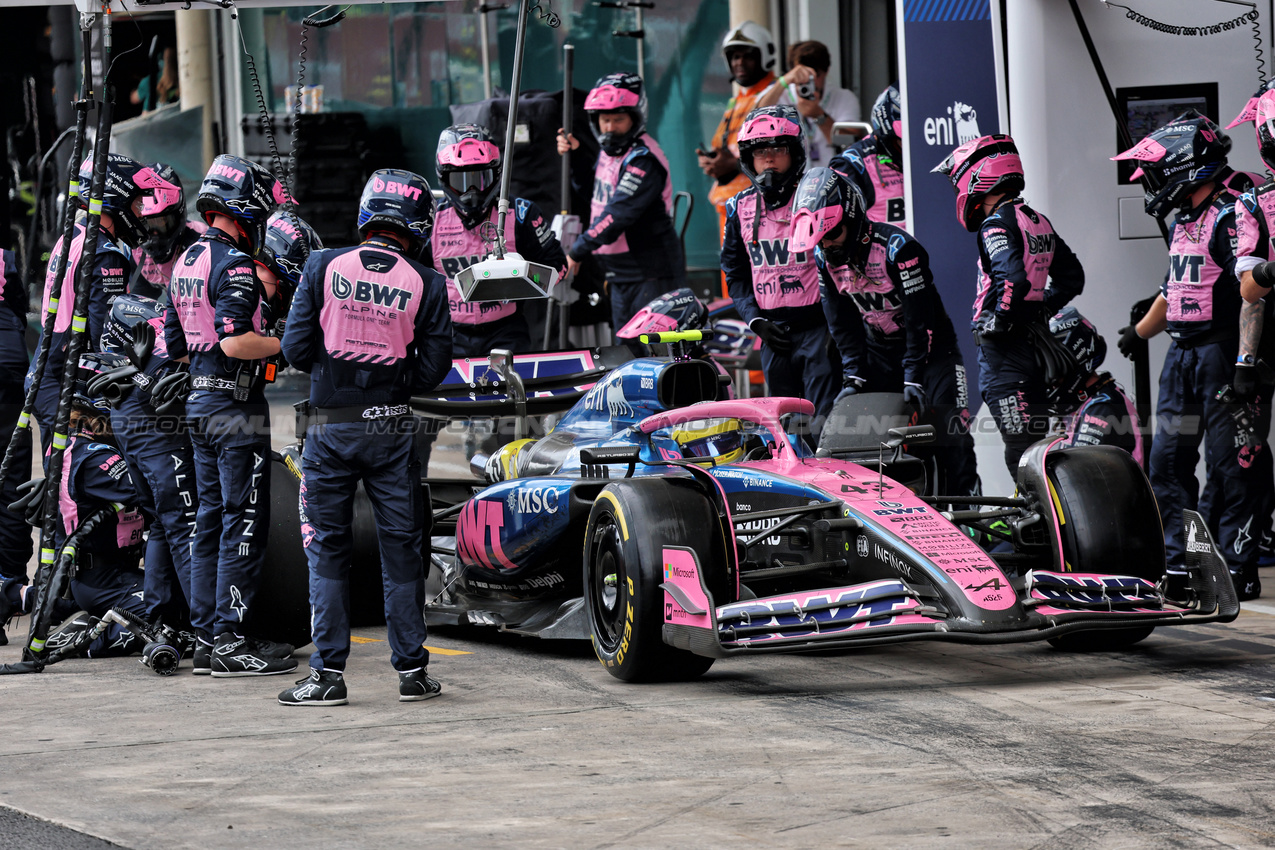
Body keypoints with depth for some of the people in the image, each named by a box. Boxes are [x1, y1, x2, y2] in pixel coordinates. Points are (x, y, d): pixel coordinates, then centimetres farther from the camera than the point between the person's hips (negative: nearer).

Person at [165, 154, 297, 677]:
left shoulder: (185, 263, 14)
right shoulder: (234, 265, -16)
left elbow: (174, 346, 18)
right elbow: (235, 341, -25)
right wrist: (290, 343, -14)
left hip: (199, 401, 10)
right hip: (237, 406, -9)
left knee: (212, 520, 13)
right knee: (244, 525, -6)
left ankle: (206, 635, 15)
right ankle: (229, 641, -8)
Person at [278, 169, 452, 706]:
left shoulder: (323, 268, -5)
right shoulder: (426, 285, -4)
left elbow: (296, 348, -5)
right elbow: (432, 370, -3)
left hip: (330, 427, 0)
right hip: (392, 430, 0)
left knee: (327, 549, 6)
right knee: (402, 549, 10)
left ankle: (329, 674, 3)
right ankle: (412, 670, 13)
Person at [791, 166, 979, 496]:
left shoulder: (897, 247, -26)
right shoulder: (824, 256, -6)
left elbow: (920, 319, -25)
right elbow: (842, 323, 1)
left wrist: (913, 378, -27)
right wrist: (853, 375, -9)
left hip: (929, 345, -6)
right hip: (878, 348, 6)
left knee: (950, 431, -17)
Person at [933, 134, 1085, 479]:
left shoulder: (997, 224, -14)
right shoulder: (1039, 222, 14)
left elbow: (1014, 278, -29)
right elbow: (1072, 276, 21)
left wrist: (997, 322, -17)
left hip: (1005, 350, -9)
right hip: (1035, 344, 9)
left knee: (1021, 450, -9)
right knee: (1036, 442, 15)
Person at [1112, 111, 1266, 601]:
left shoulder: (1232, 215, -13)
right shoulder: (1184, 221, 17)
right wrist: (1137, 333, 38)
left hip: (1224, 352, -10)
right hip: (1183, 353, 10)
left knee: (1232, 466, -6)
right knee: (1168, 460, 9)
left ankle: (1237, 567, -2)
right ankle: (1178, 563, 16)